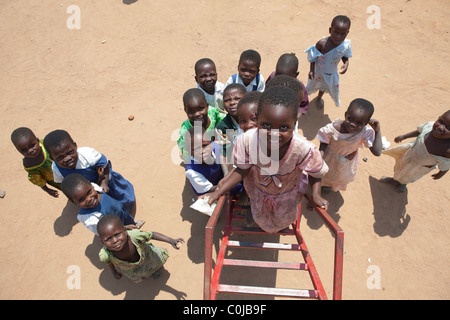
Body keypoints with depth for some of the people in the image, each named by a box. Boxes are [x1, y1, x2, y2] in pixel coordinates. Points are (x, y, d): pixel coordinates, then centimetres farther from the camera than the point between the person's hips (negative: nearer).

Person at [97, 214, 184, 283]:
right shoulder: (105, 255, -40)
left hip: (146, 257, -1)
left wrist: (171, 241, -33)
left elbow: (152, 235, -29)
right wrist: (115, 272, 4)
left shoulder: (134, 235, -47)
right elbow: (108, 262, -15)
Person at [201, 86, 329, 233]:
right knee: (261, 219, 32)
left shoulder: (303, 149, -43)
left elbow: (315, 172, -19)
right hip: (259, 191, 0)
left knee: (284, 219, 34)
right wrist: (218, 192, -23)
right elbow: (242, 170, -21)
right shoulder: (247, 140, -39)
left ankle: (283, 224, 73)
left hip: (288, 194, 0)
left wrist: (316, 195, -32)